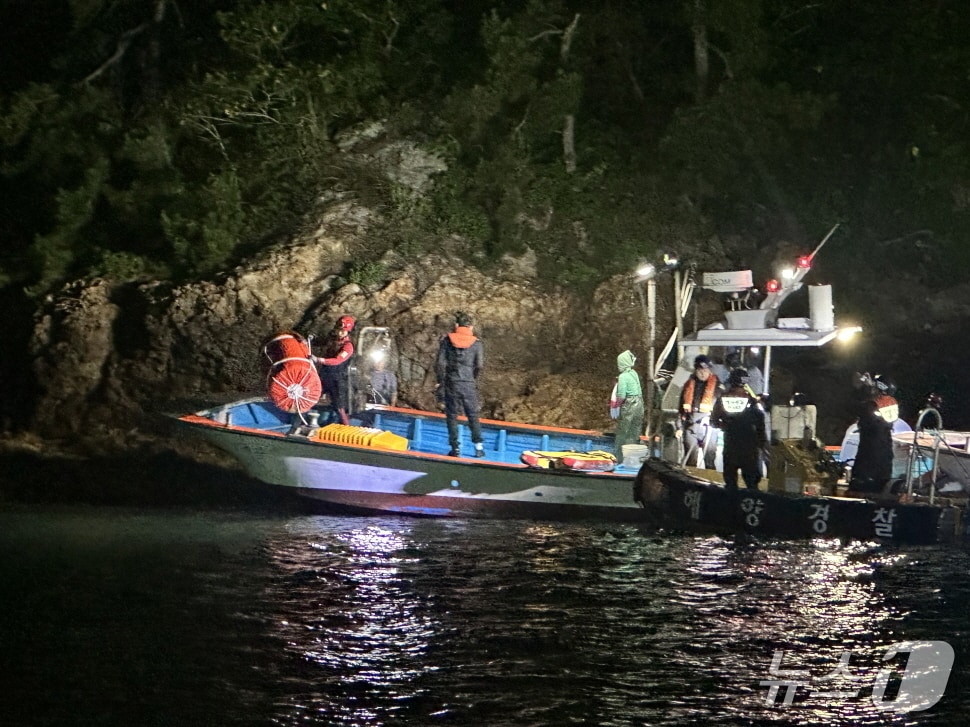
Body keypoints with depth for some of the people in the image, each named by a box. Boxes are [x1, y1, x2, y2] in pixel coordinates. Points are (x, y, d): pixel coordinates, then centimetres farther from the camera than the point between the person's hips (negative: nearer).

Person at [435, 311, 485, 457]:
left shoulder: (447, 340, 1)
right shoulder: (476, 343, 0)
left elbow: (440, 363, -3)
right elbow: (479, 365, -5)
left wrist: (440, 381, 9)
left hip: (451, 383, 0)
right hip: (469, 385, 0)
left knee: (452, 415, 6)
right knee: (473, 415, 10)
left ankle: (455, 447, 2)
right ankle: (478, 446, 7)